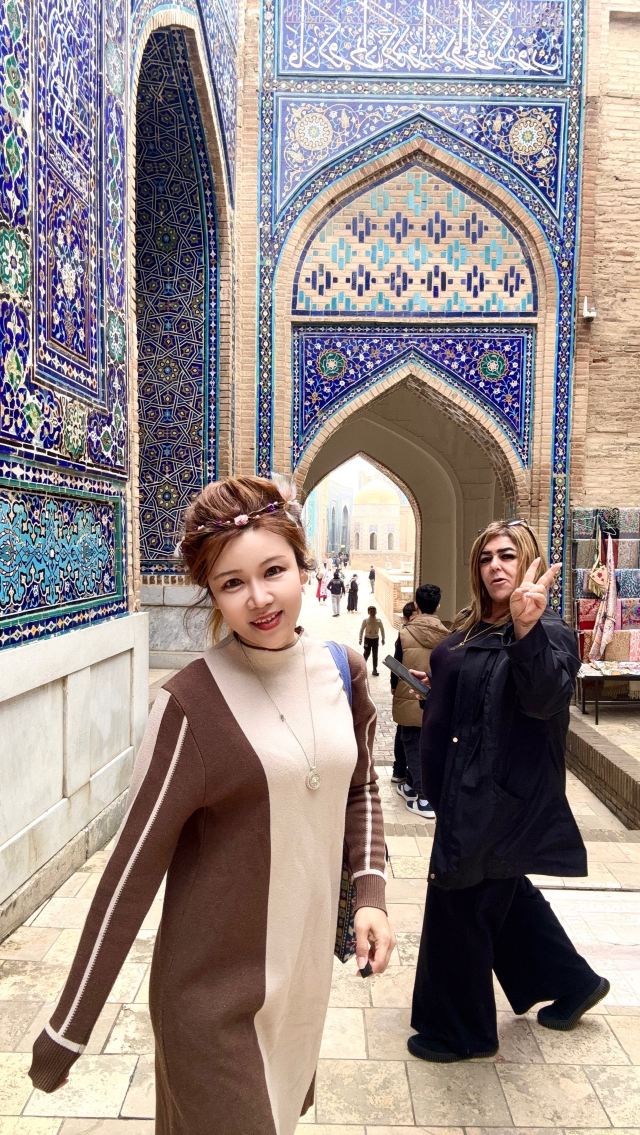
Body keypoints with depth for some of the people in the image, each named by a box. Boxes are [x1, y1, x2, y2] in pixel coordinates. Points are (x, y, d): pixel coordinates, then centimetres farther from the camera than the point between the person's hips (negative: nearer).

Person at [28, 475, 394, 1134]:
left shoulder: (342, 673, -5)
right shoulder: (191, 704, -22)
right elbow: (134, 865, -16)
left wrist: (370, 893, -3)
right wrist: (66, 1031, -11)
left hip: (308, 964, 6)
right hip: (214, 989, -5)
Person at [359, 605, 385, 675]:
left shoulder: (379, 620, -8)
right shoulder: (365, 620, -12)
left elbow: (382, 629, 3)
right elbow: (362, 630, -5)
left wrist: (383, 639, 5)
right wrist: (360, 639, -5)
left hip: (375, 639, 2)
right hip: (368, 638, -2)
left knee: (375, 655, 5)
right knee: (366, 653, 5)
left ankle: (375, 669, 13)